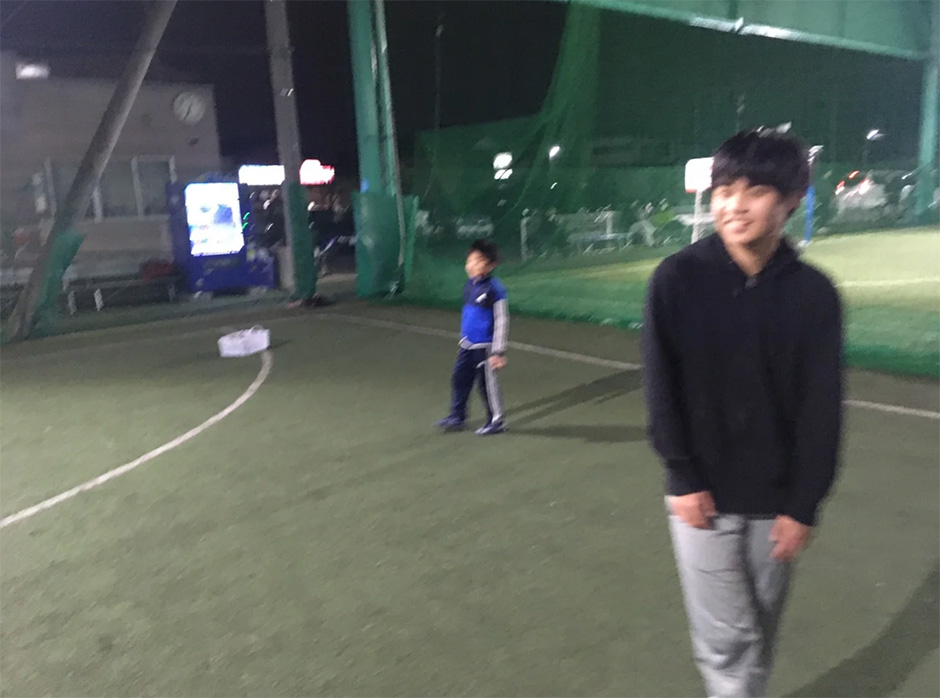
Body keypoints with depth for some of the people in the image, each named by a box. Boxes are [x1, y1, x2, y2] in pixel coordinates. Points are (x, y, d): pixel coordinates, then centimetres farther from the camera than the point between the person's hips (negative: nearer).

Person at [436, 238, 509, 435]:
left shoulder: (494, 289, -18)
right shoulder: (470, 284, 5)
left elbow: (501, 322, -16)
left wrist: (498, 352, -16)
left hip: (484, 347, -8)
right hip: (467, 345, 8)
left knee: (488, 383, 3)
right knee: (460, 379, 13)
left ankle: (497, 421, 20)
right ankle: (457, 417, 27)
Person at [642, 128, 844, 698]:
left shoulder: (814, 293, -5)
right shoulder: (678, 279, -10)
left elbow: (822, 409, -3)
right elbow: (661, 388, -7)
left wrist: (803, 505, -4)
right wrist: (683, 478, -10)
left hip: (777, 499, 2)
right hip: (704, 492, -2)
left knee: (762, 634, 16)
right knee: (727, 637, 4)